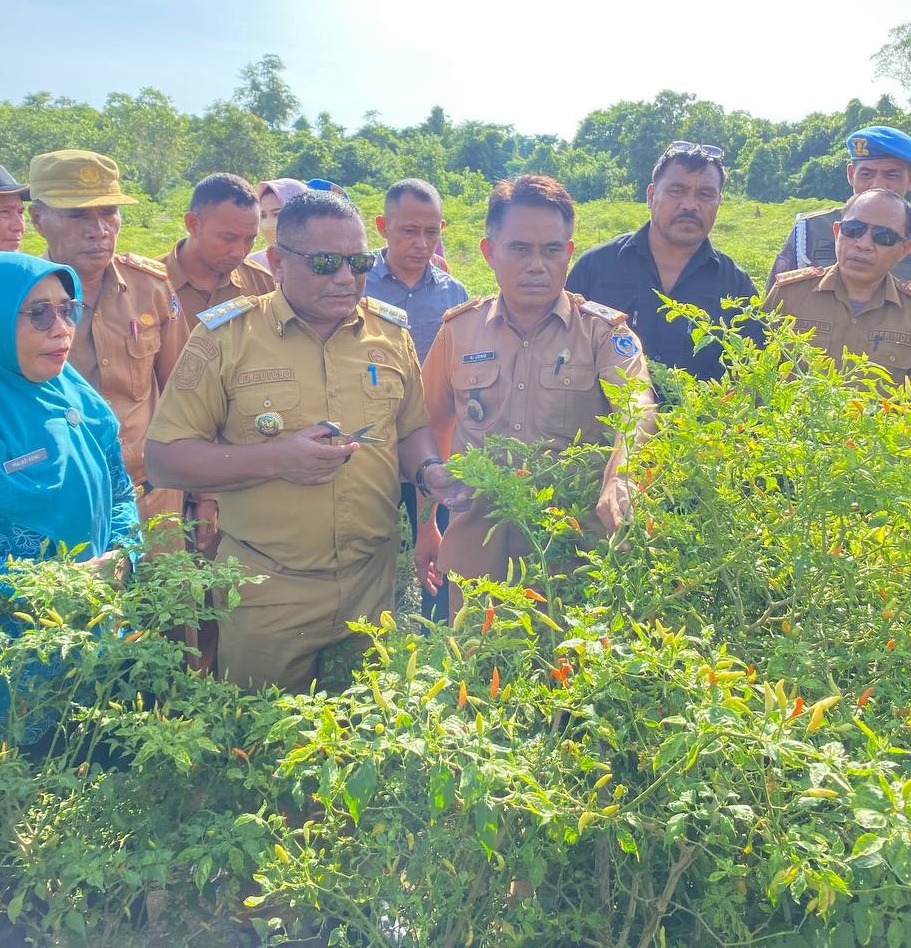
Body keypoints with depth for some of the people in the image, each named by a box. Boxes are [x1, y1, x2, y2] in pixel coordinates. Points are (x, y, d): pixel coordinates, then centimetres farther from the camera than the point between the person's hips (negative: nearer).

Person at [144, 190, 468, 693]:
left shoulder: (391, 332, 4)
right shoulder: (227, 336, -7)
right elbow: (164, 457, -8)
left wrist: (430, 470, -6)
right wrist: (273, 459, -20)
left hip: (375, 586, 3)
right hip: (266, 595, -3)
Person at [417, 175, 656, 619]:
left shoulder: (604, 330, -2)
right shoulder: (459, 330, 5)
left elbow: (636, 415, -19)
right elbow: (431, 432, 13)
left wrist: (613, 494, -39)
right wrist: (426, 529, 15)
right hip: (476, 547, 2)